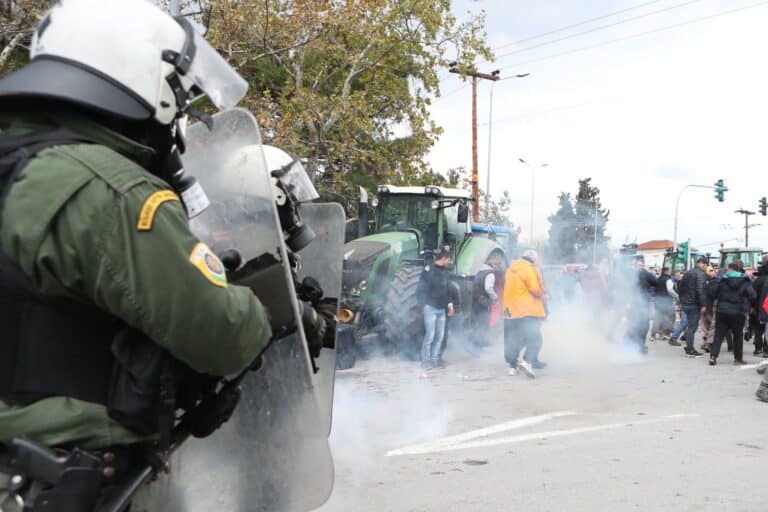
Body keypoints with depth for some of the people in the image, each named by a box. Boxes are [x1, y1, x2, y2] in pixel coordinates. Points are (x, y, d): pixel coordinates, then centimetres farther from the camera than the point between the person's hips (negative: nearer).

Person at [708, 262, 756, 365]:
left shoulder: (723, 280, -3)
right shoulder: (745, 281, -2)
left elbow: (714, 294, -1)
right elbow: (752, 296, -9)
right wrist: (752, 307, 8)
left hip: (722, 311, 0)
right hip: (737, 313, 0)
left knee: (719, 334, 3)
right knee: (738, 335, 13)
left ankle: (713, 356, -7)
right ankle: (738, 358, 17)